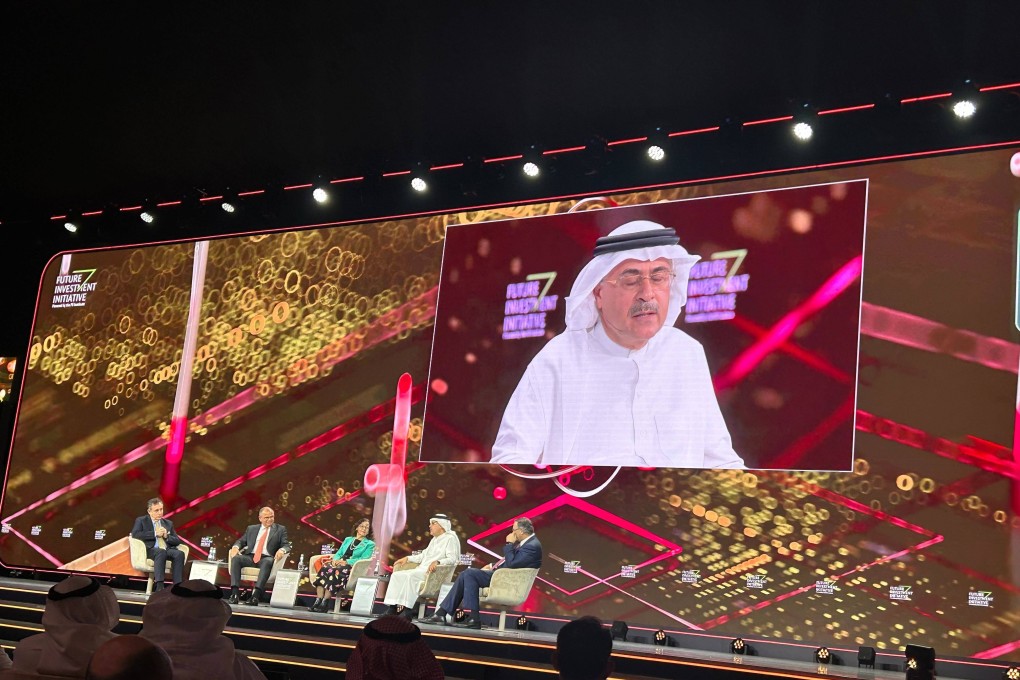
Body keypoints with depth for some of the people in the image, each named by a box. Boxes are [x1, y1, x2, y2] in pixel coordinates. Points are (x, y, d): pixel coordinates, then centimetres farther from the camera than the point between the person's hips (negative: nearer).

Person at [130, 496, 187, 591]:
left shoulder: (168, 523, 25)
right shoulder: (141, 521, 15)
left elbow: (177, 541, 18)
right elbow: (135, 534, -5)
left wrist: (166, 536, -2)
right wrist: (155, 534, -10)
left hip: (168, 550, 4)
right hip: (151, 550, -4)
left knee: (179, 553, -30)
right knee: (161, 552, -39)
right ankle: (159, 586, -47)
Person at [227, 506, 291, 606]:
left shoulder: (280, 529, 14)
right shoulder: (251, 529, 22)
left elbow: (287, 545, 5)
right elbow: (241, 541, 19)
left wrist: (282, 550, -20)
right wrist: (235, 547, -6)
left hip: (267, 558, -3)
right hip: (250, 557, 3)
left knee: (268, 562, -39)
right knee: (235, 558, -28)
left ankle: (255, 596, -47)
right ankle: (234, 594, -35)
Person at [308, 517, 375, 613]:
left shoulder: (370, 544, 12)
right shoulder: (348, 539, 28)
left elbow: (363, 559, -2)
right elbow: (339, 553, 21)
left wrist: (346, 562, -14)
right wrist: (335, 559, -4)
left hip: (352, 568, -4)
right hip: (339, 563, 4)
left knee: (333, 571, -36)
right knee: (324, 568, -31)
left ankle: (325, 603, -38)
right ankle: (318, 601, -38)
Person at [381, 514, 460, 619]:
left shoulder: (450, 538, -2)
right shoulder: (434, 539, 27)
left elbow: (452, 559, -15)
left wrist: (437, 562, -31)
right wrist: (408, 558, 24)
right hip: (422, 570, 9)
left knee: (410, 576, -34)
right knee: (396, 575, -9)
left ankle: (409, 610, -35)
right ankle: (392, 608, -19)